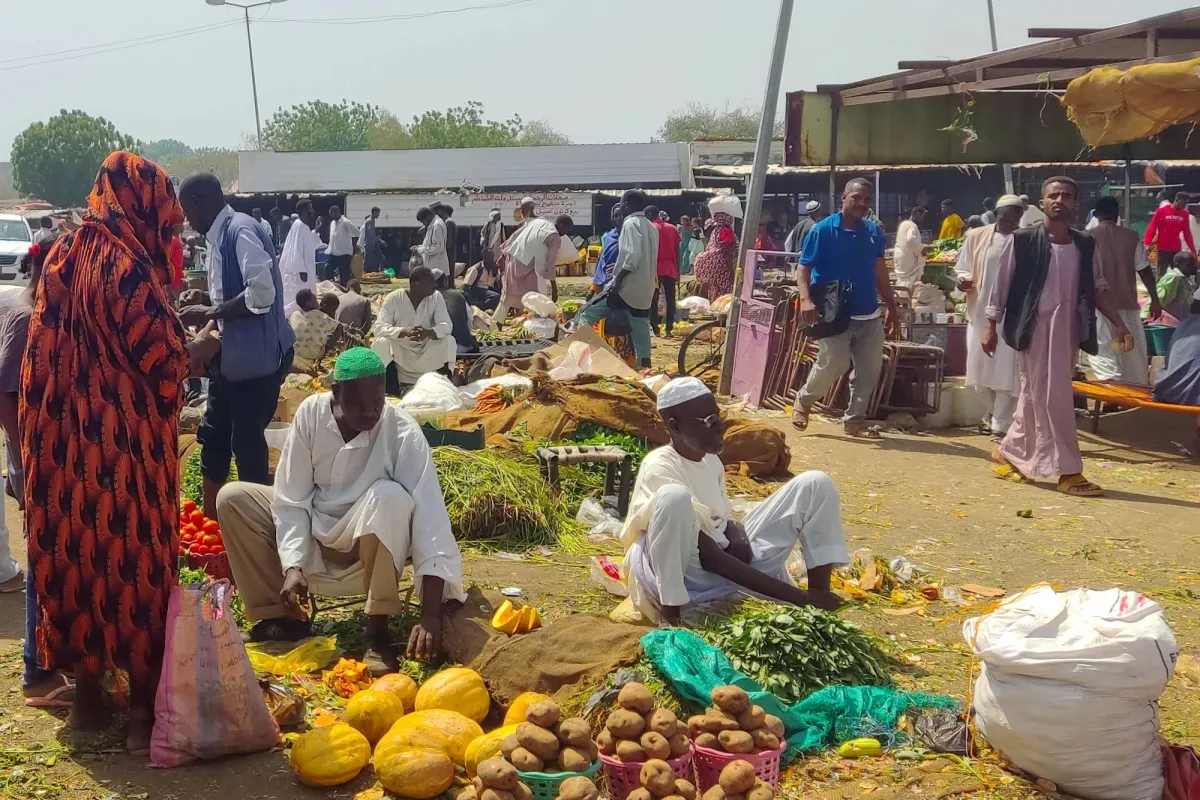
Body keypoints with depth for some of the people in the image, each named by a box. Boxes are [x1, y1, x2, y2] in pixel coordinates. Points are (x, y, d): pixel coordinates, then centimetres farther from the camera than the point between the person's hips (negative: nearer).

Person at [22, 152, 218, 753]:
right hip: (123, 439, -7)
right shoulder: (127, 266, -17)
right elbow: (164, 362, -15)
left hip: (65, 434, 7)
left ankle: (87, 691, 26)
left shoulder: (65, 254, 7)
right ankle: (144, 708, 10)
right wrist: (200, 351, 6)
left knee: (73, 552, 14)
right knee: (133, 559, 2)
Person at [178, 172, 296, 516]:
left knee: (246, 442, 0)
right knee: (212, 435, 17)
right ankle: (211, 516, 30)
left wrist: (211, 313, -17)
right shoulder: (220, 236, 12)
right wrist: (205, 314, 4)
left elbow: (262, 293, -28)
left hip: (257, 356, -10)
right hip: (231, 354, 10)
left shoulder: (241, 231, -18)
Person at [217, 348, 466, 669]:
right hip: (313, 536, 4)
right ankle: (280, 616, -4)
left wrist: (430, 615, -41)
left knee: (389, 497, -35)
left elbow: (429, 520, -32)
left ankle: (378, 629, -23)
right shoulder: (311, 412, -16)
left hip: (372, 544, -4)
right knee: (233, 498, -12)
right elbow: (292, 500, -11)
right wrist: (293, 566, -26)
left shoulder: (403, 433, -26)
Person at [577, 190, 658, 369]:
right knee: (641, 332, 9)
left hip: (626, 287, -8)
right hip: (644, 290, 8)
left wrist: (618, 278, -17)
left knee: (586, 314, -2)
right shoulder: (651, 227, 15)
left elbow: (633, 256, -22)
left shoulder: (630, 224, -10)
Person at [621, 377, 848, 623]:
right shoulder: (660, 469, -20)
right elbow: (709, 556, -26)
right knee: (674, 497, -39)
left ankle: (818, 601, -6)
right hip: (683, 577, -8)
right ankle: (671, 612, -24)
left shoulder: (711, 460, 7)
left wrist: (738, 540, -10)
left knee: (815, 484, 0)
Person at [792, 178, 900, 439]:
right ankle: (803, 400, 15)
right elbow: (804, 269, -9)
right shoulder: (823, 230, -7)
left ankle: (855, 418, 19)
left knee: (870, 370, 5)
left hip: (869, 315, 6)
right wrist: (805, 300, -25)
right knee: (833, 365, -13)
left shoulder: (874, 232, 8)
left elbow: (880, 272, 17)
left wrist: (892, 307, 17)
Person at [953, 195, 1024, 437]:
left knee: (1006, 370, -5)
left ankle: (1001, 424, 1)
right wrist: (962, 280, -13)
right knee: (981, 366, 10)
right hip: (981, 313, 3)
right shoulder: (976, 237, 3)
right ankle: (994, 412, 34)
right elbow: (961, 269, 9)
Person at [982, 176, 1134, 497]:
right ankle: (1068, 471, 0)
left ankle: (1008, 453, 25)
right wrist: (990, 325, -4)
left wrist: (1118, 323, 7)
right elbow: (1001, 285, -2)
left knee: (1036, 398, 10)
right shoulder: (1022, 241, -5)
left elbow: (1099, 287, 14)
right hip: (1035, 327, -5)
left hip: (1067, 329, 5)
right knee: (1053, 398, -5)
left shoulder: (1085, 245, 9)